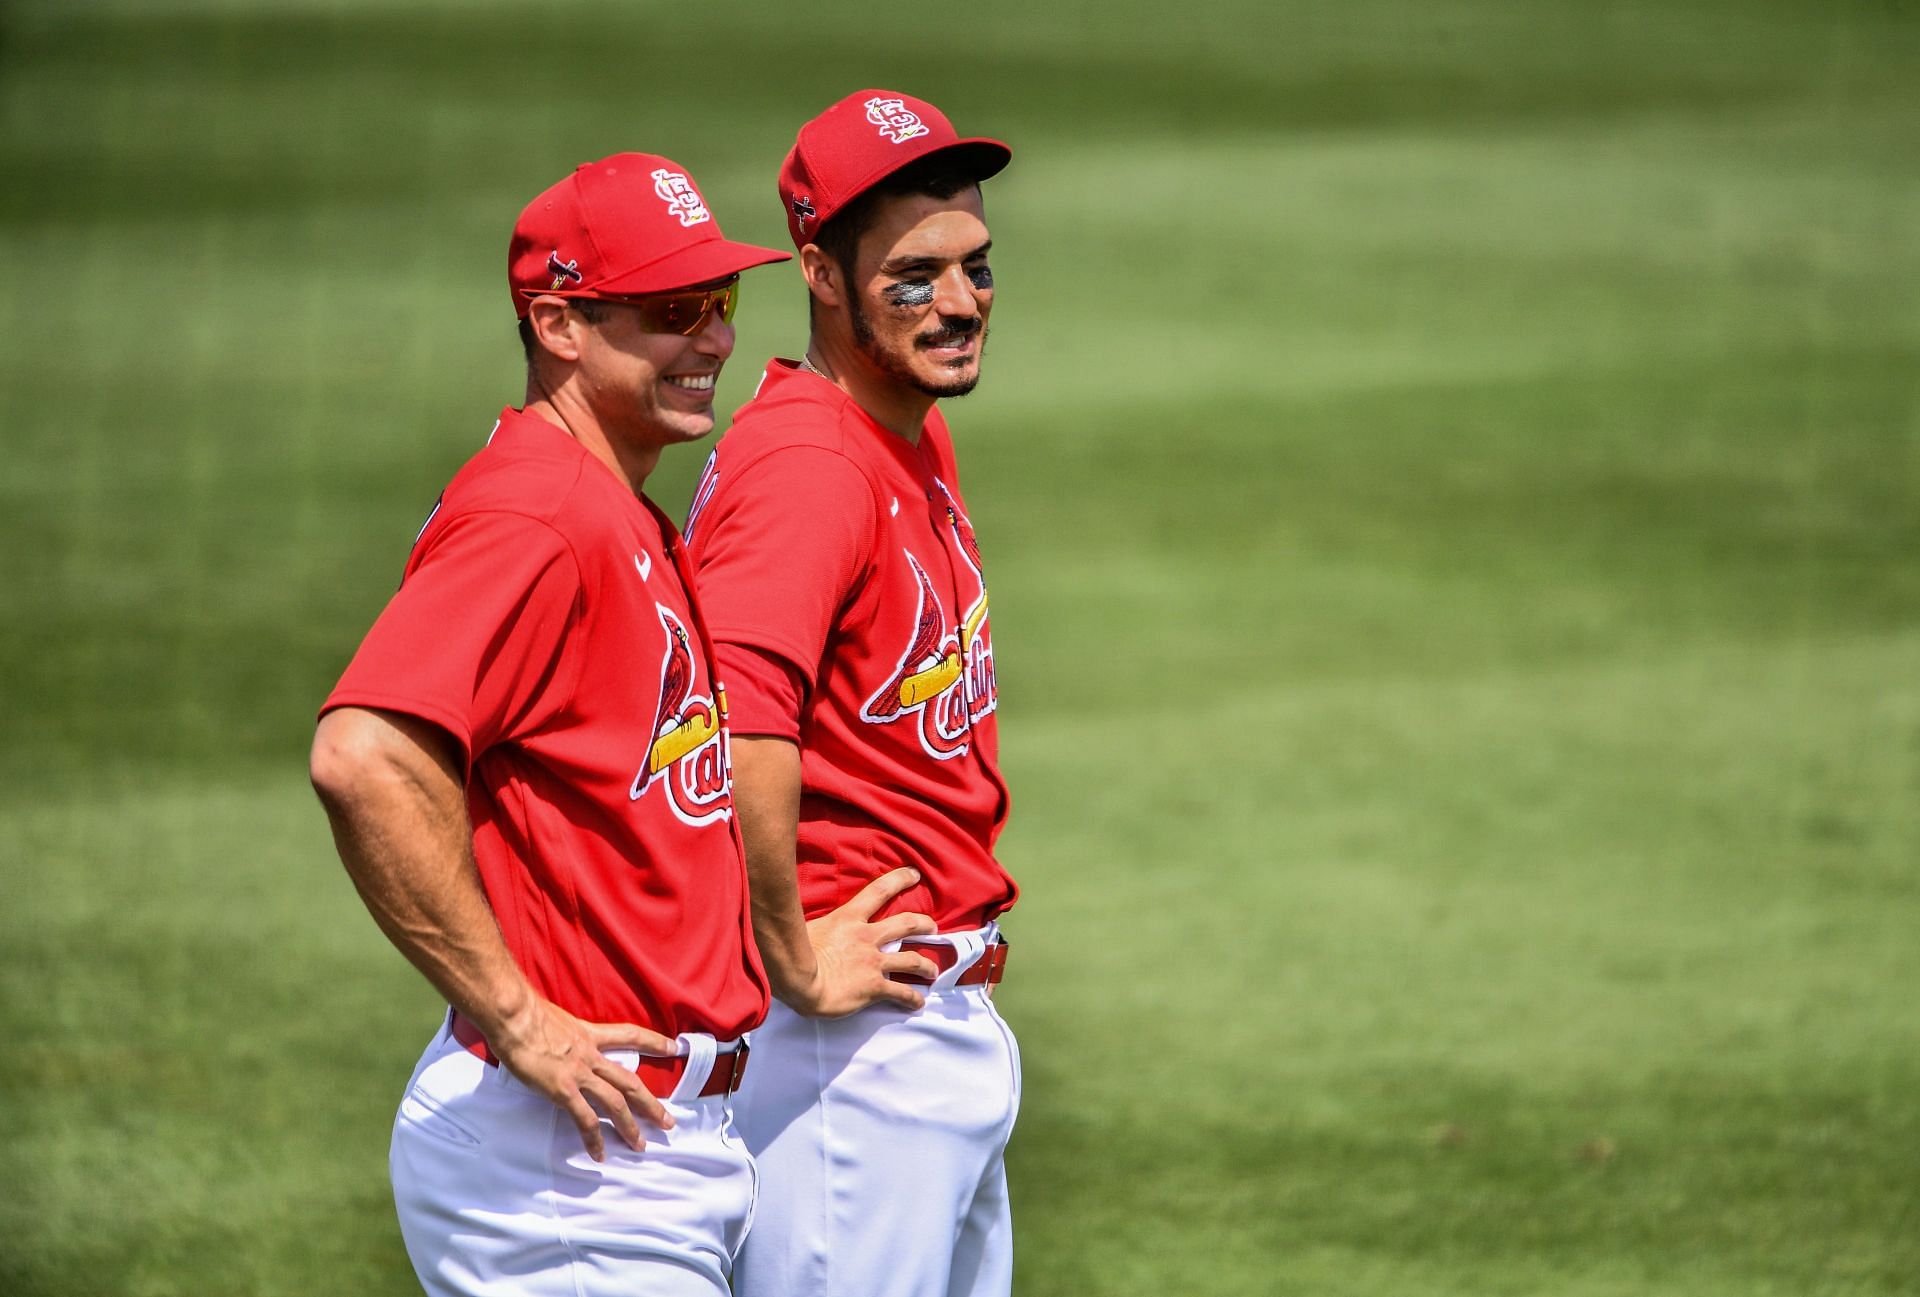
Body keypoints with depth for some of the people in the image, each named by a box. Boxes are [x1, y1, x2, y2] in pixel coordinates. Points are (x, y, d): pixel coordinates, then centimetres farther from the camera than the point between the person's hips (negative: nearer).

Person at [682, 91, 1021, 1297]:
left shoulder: (921, 439, 13)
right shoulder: (807, 461, -19)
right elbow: (738, 718, -34)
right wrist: (797, 961, -26)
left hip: (951, 1016, 10)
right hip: (855, 1026, -10)